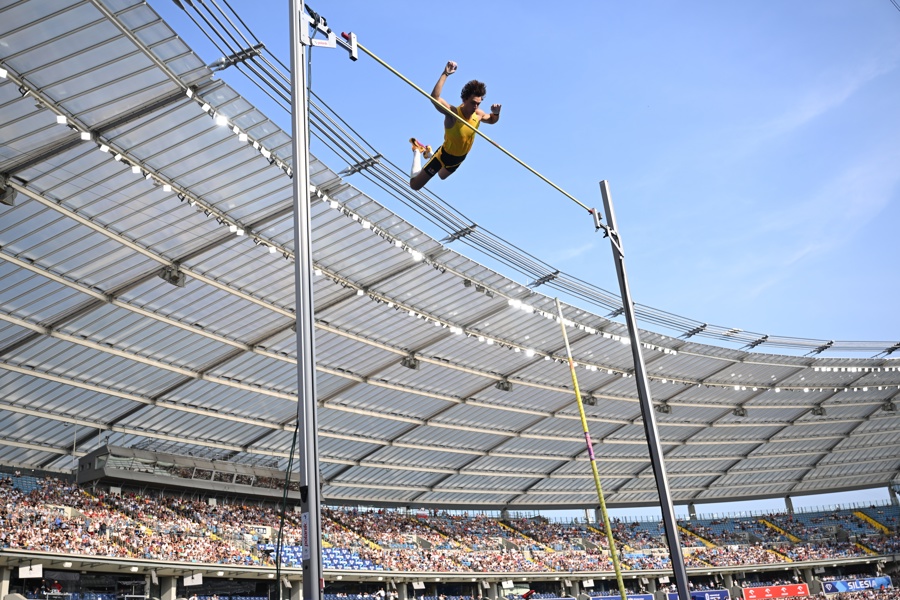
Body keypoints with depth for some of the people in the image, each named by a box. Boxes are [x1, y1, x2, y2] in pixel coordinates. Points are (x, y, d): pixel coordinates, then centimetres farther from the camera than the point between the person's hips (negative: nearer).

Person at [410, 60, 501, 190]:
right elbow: (434, 97, -53)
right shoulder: (452, 113, -35)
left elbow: (492, 120, 8)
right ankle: (418, 151, 24)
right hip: (445, 154, -6)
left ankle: (429, 153, 60)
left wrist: (496, 112, -16)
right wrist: (445, 74, -58)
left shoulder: (478, 115, -16)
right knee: (415, 185, 1)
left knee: (442, 176, 36)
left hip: (460, 158, 6)